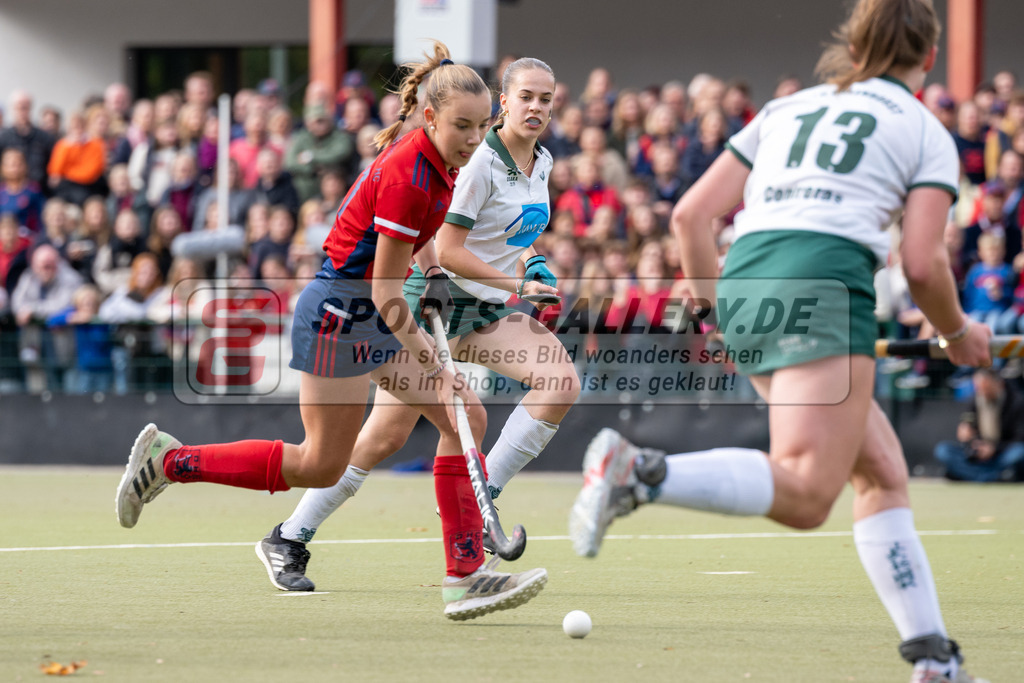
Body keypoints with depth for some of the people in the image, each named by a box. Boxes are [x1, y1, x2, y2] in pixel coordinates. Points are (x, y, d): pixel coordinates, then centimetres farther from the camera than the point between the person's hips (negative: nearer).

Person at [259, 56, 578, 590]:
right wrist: (517, 284, -20)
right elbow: (448, 251, -20)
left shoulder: (541, 164, 7)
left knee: (561, 381, -17)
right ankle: (291, 540, 6)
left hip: (489, 310, 7)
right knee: (385, 436, -8)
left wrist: (531, 260, 7)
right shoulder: (478, 161, -18)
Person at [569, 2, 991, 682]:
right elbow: (923, 264, 2)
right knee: (805, 493, -17)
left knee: (884, 473, 14)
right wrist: (959, 334, 20)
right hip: (825, 279, -7)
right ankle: (643, 472, -38)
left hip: (746, 280, 7)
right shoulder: (927, 133, 13)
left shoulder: (785, 110, 26)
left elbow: (691, 215, 20)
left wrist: (720, 309, 30)